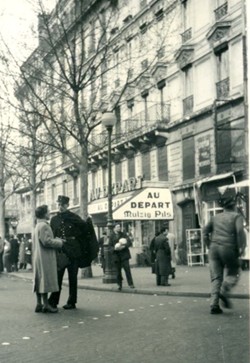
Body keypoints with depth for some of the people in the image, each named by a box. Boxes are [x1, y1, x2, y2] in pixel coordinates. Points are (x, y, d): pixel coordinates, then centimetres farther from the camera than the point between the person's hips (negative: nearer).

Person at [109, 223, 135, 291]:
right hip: (116, 255, 1)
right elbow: (110, 245, 6)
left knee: (127, 269, -8)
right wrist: (115, 248, -14)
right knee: (118, 271, 4)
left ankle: (130, 284, -5)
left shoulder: (123, 234, 6)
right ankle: (119, 285, 15)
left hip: (124, 254, -1)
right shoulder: (112, 236, 6)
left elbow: (129, 242, 1)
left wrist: (124, 246, -16)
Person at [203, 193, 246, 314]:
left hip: (214, 248, 4)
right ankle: (224, 291, -13)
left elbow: (205, 232, 13)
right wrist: (241, 247, -8)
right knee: (232, 273, 13)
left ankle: (214, 304, -4)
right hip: (228, 248, -4)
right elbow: (240, 231, -13)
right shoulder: (236, 216, 3)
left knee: (216, 277, 5)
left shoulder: (215, 217, 16)